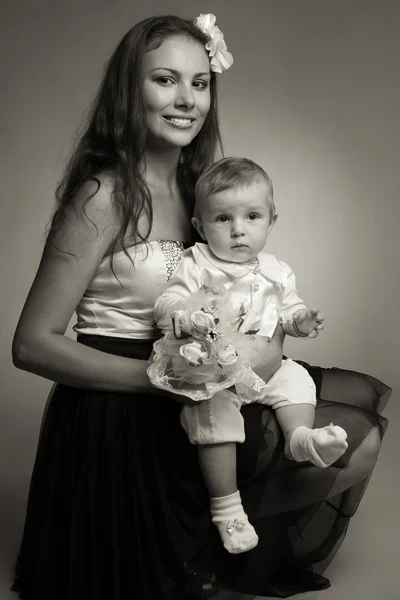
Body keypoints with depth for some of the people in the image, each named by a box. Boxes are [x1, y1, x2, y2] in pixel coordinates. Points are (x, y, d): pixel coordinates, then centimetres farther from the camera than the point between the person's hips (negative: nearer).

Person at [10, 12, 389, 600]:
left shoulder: (195, 184, 7)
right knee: (356, 442, -6)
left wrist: (272, 336, -8)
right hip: (122, 414, -8)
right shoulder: (104, 196, -17)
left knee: (363, 400, 9)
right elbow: (32, 344, -19)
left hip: (190, 393, 8)